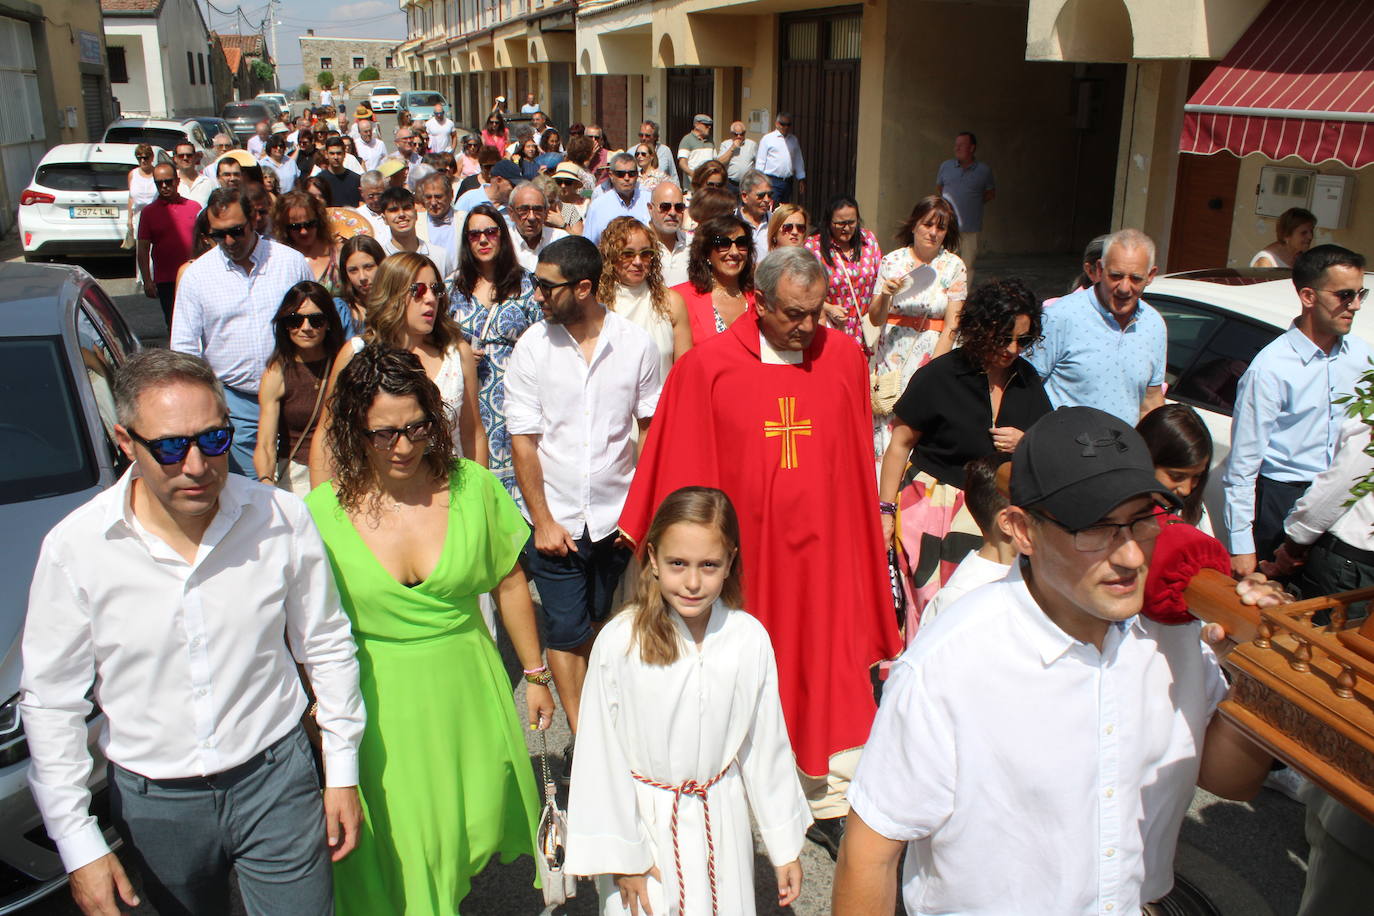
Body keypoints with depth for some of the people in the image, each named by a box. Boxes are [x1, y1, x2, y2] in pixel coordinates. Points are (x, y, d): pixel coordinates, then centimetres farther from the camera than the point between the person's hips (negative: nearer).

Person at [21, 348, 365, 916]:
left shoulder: (282, 520, -13)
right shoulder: (74, 549, -14)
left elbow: (327, 648, 0)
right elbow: (51, 703, -5)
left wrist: (343, 773, 4)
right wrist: (79, 846, -5)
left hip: (276, 781, -1)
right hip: (151, 800, 1)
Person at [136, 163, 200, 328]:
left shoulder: (194, 207, 7)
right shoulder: (149, 212, 5)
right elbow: (143, 249, 3)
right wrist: (147, 281, -6)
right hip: (165, 281, 0)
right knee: (174, 325, 4)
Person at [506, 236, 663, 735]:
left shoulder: (635, 344, -4)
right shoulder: (532, 346, -5)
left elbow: (652, 429, 2)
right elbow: (523, 441, -4)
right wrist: (543, 521, -7)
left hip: (618, 516, 1)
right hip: (555, 520, -1)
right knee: (567, 629, 5)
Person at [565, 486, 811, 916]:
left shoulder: (750, 640, -13)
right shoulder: (619, 642, -19)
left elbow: (767, 746, -1)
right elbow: (603, 755, -10)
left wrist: (785, 846, 6)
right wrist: (621, 855, -4)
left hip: (720, 818, 2)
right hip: (644, 819, -2)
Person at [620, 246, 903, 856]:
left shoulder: (844, 358, -1)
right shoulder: (706, 365, -8)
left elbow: (857, 464, 7)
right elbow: (683, 473, -2)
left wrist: (864, 547, 8)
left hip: (821, 553, 2)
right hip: (744, 553, -1)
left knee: (830, 676, 6)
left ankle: (831, 805, 23)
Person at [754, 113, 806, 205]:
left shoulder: (794, 140, 14)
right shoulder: (767, 138, 1)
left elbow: (798, 161, 18)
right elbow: (760, 162, -1)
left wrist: (801, 180, 13)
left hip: (788, 182, 5)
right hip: (772, 181, -5)